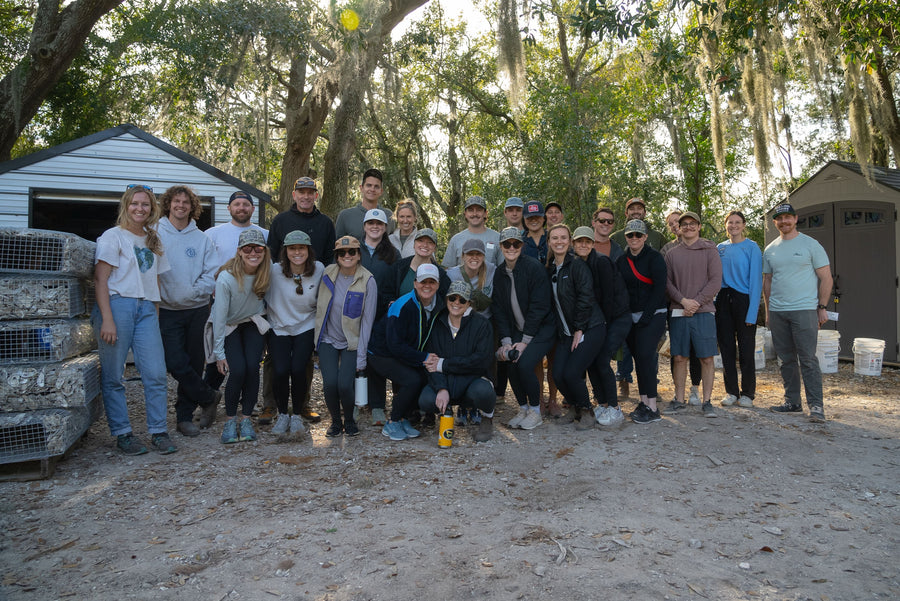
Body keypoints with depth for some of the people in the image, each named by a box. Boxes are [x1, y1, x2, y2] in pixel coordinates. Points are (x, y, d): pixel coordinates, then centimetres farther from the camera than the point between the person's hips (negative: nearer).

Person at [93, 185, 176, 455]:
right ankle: (122, 433, 11)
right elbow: (100, 279, -6)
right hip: (118, 304, -5)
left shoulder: (153, 240, 19)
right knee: (113, 376, 0)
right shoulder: (113, 236, 1)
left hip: (146, 309, 5)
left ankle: (158, 431, 6)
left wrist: (155, 314, 13)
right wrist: (107, 319, -15)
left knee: (156, 373, -3)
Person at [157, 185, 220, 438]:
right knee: (176, 364, -9)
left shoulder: (202, 239, 5)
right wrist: (159, 294, -13)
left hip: (198, 310, 2)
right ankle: (208, 398, 13)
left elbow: (212, 275, 1)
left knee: (194, 365, 6)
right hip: (167, 311, -1)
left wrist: (191, 292, -11)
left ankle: (185, 416, 20)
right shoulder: (155, 233, 2)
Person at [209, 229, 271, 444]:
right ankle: (230, 421, 4)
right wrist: (219, 353, -18)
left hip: (254, 322, 3)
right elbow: (219, 317, -21)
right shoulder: (226, 278, -27)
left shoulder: (268, 269, -16)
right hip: (228, 325, -3)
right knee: (238, 370, -17)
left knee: (252, 367, -14)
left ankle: (246, 419, 3)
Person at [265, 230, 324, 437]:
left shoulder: (319, 269, -6)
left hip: (305, 328, 0)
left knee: (298, 370, -18)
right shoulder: (274, 271, -11)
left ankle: (297, 415, 7)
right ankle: (282, 414, 10)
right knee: (280, 371, -17)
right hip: (279, 328, 0)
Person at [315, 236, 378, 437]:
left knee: (344, 384, -17)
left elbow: (367, 321, -9)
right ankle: (335, 421, 13)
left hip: (352, 343, -2)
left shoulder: (368, 281, -11)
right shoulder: (328, 273, -3)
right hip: (328, 339, 2)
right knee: (330, 383, -15)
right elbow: (320, 308, 9)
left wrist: (361, 357, -10)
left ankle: (349, 420, 13)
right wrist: (317, 341, 7)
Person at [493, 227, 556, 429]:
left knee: (524, 364, -22)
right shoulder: (499, 273, 4)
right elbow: (499, 309, 5)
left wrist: (525, 341, -16)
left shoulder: (534, 267, -13)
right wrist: (506, 340, -6)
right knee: (511, 365, -14)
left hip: (541, 328, -5)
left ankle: (535, 411, 1)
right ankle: (523, 409, 10)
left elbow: (539, 307, -16)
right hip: (517, 330, 5)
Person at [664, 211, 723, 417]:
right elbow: (667, 282, 6)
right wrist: (683, 300, -9)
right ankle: (679, 400, 15)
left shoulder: (710, 251, 5)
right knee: (680, 357, 5)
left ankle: (706, 401, 7)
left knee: (706, 358, -1)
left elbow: (715, 281, -2)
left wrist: (696, 303, -11)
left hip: (704, 312, -2)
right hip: (678, 313, 2)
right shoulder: (672, 254, 12)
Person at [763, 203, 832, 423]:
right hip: (777, 312, 5)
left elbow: (826, 278, 1)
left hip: (804, 310, -4)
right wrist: (768, 311, 13)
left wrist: (822, 307, -5)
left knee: (808, 359, -8)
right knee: (787, 360, 9)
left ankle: (816, 405, -4)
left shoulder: (810, 245, 1)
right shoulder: (770, 250, 13)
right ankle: (792, 402, 18)